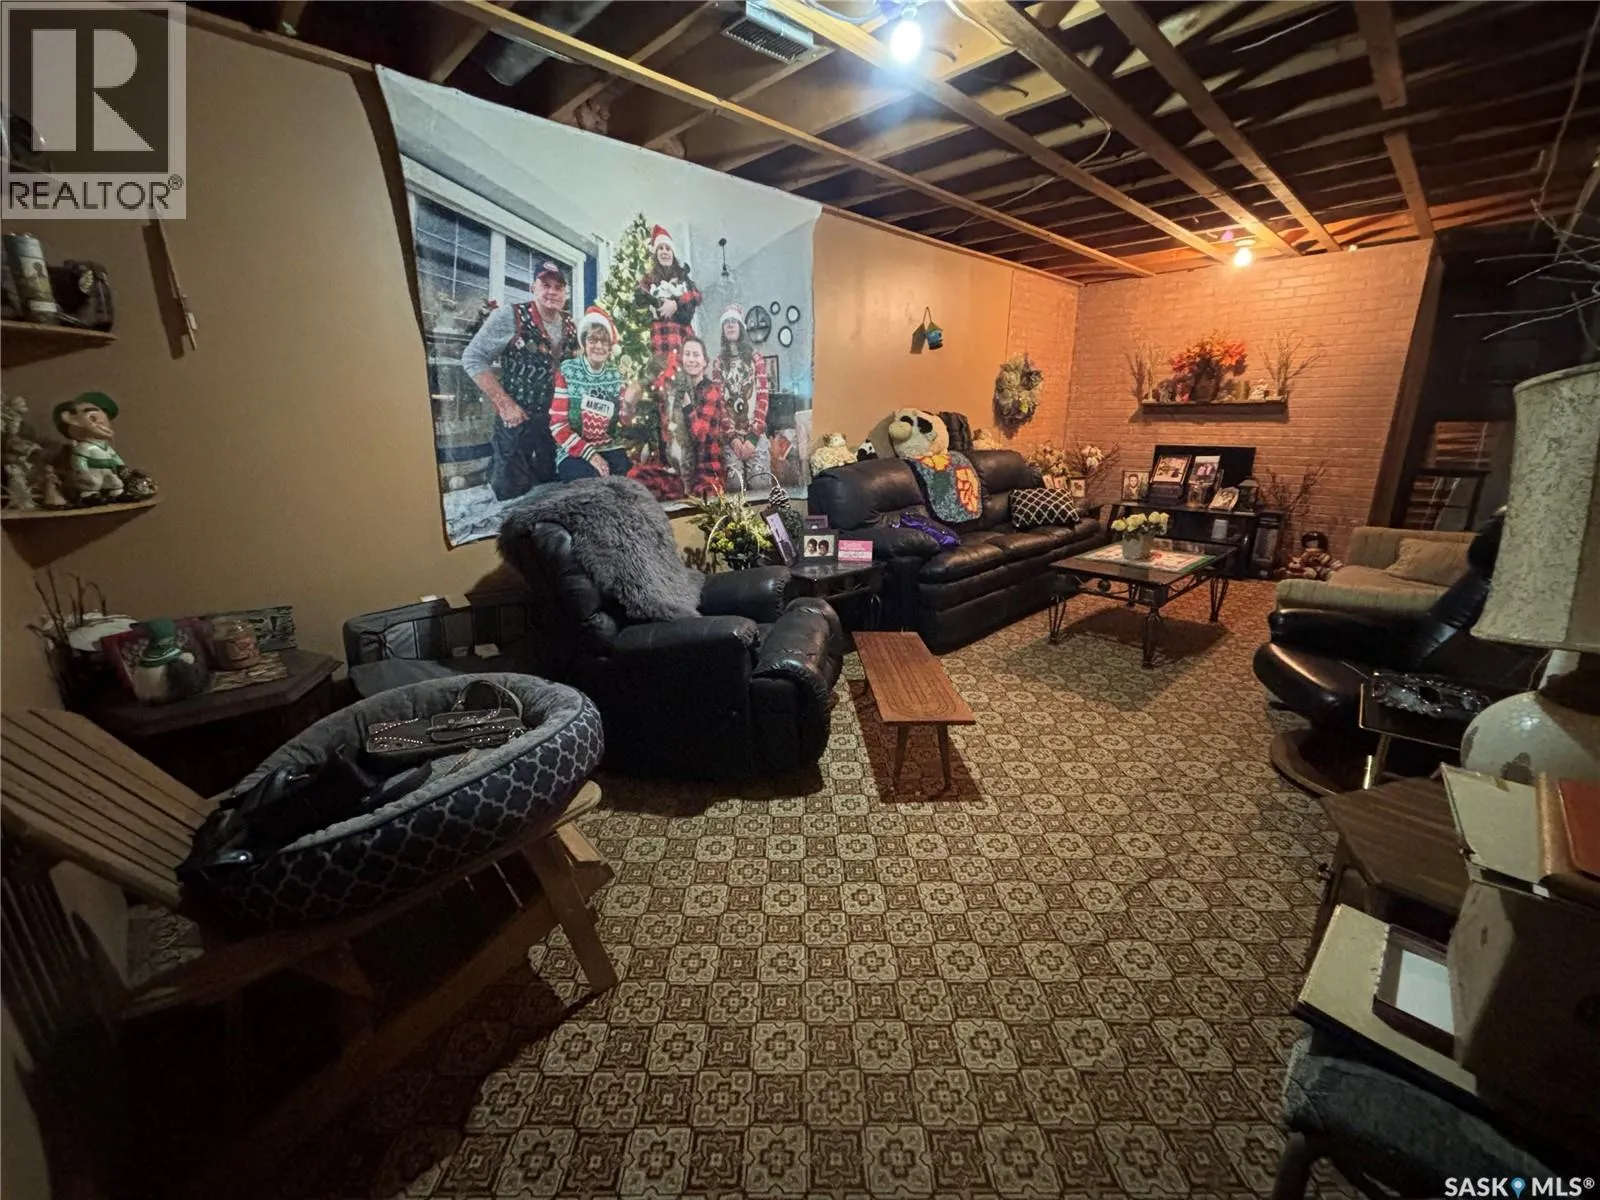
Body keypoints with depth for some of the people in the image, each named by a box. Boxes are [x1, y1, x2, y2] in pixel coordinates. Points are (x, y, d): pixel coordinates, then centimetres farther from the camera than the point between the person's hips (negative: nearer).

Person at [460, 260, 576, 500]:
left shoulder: (569, 325, 5)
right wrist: (503, 404, -15)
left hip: (556, 420, 5)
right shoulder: (510, 316, -9)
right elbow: (473, 358, -9)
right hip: (516, 420, -5)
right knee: (511, 492, -1)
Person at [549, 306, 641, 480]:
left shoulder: (615, 374, 6)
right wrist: (589, 453, -17)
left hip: (611, 448, 3)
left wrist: (628, 403, -11)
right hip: (574, 452, -3)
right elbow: (558, 425, -9)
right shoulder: (566, 372, -5)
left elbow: (623, 421, 10)